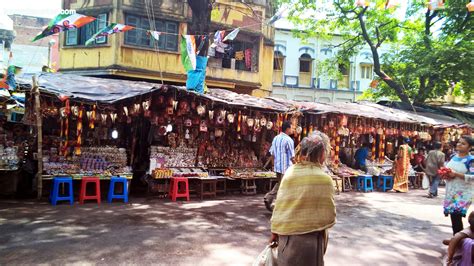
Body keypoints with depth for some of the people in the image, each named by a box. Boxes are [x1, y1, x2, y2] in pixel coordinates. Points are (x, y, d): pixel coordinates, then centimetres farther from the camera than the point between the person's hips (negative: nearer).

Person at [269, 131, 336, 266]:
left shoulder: (290, 172, -4)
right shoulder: (324, 179, -12)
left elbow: (279, 205, 1)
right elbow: (329, 217, -6)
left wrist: (275, 231, 12)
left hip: (286, 234, 4)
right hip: (311, 238, -3)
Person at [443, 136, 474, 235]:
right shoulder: (453, 157, 9)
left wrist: (456, 174, -22)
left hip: (463, 193, -6)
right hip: (451, 191, 6)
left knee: (456, 216, -11)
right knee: (453, 216, 12)